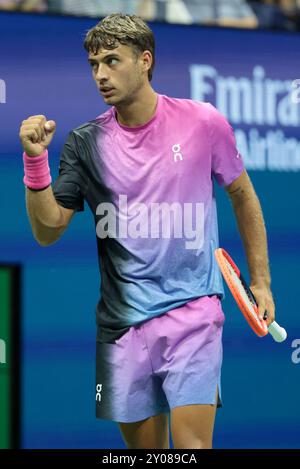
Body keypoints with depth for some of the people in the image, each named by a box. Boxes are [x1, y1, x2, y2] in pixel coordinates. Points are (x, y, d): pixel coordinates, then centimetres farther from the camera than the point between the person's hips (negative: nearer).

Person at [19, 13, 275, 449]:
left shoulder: (203, 122, -2)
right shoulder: (85, 143, 1)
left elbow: (242, 195, 12)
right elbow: (48, 231, 0)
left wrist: (260, 281, 11)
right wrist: (35, 158, -13)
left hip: (192, 311, -2)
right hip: (122, 322, 2)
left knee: (192, 443, -15)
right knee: (143, 446, 7)